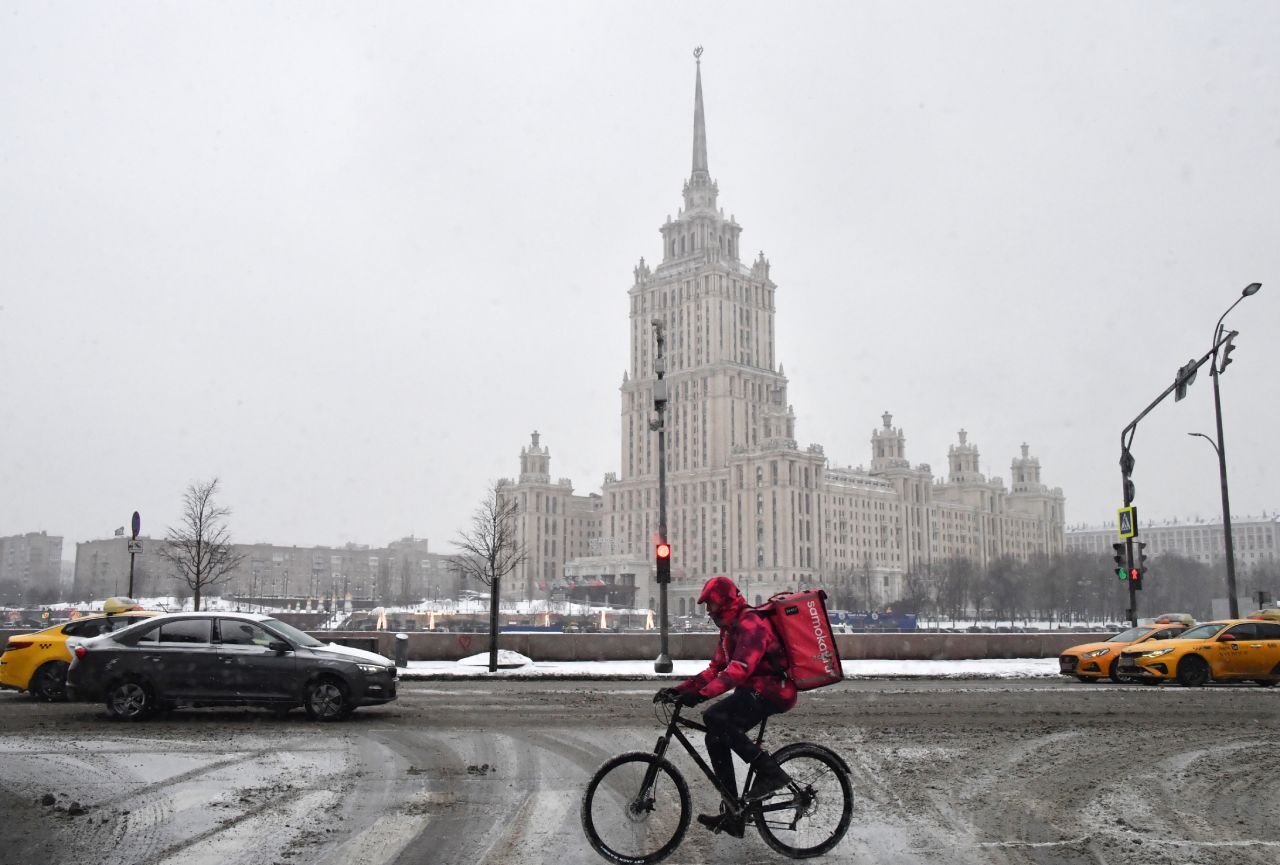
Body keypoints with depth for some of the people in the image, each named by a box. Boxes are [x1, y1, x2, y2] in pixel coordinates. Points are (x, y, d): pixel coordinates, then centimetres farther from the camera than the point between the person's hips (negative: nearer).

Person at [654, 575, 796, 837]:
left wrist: (701, 694, -37)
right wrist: (680, 689, 3)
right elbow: (715, 669, 14)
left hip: (772, 690, -10)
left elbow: (738, 670, -30)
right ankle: (732, 815, 6)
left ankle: (770, 771, -17)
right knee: (716, 738, 1)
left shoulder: (751, 625, -17)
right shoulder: (731, 629, 17)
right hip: (754, 690, 10)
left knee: (714, 718, -26)